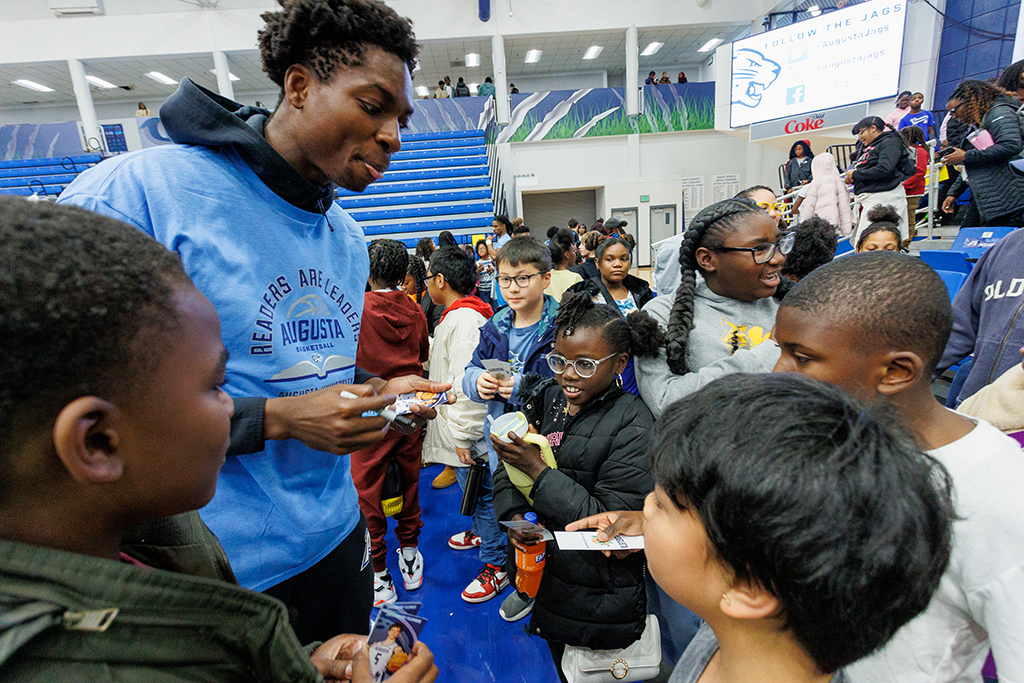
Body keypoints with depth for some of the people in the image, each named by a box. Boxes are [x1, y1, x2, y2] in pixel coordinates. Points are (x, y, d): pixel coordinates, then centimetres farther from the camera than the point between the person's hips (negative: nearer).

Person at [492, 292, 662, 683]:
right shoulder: (545, 399, -5)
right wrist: (513, 514, -14)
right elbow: (508, 471, 5)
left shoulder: (633, 428, -22)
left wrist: (538, 471, -28)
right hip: (544, 572, 5)